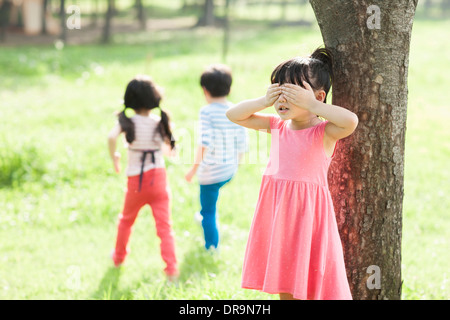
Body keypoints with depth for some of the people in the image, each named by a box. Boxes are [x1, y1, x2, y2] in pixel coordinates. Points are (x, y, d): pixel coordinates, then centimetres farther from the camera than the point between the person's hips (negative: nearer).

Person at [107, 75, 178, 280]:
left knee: (126, 220, 24)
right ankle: (171, 269, -11)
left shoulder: (127, 121, -10)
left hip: (136, 181, 0)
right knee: (164, 225, -1)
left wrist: (114, 157, -11)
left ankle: (119, 257, 41)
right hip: (158, 177, 0)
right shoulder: (160, 122, -4)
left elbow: (111, 137, -28)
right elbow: (169, 148, 3)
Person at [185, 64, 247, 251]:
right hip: (229, 171, 6)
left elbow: (205, 143, -25)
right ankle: (204, 216, 52)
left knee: (209, 211, 10)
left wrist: (194, 169, -19)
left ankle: (211, 245, 17)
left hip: (210, 171, -6)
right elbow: (241, 144, 4)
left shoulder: (207, 112, -17)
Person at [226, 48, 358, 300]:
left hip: (307, 214, -6)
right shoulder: (277, 126, 7)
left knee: (311, 290, 1)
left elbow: (350, 121, -33)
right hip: (277, 212, 6)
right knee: (284, 289, 17)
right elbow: (234, 115, 11)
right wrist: (264, 101, -4)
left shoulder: (323, 132, -12)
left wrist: (311, 104, -27)